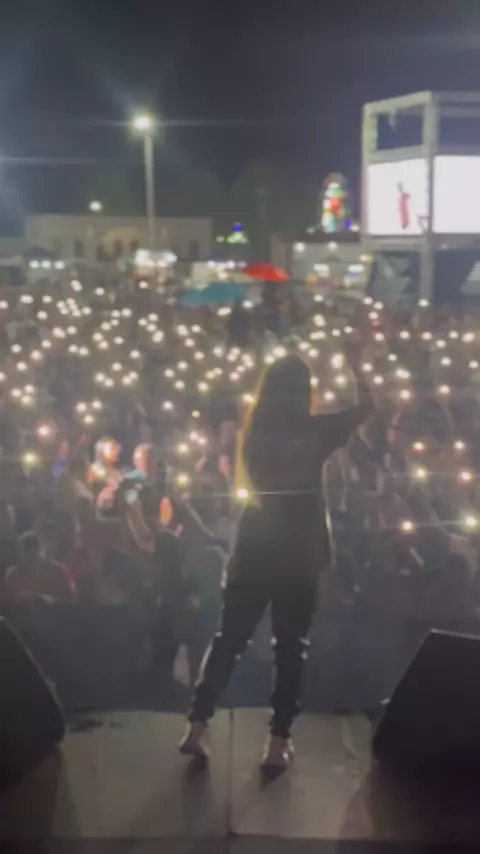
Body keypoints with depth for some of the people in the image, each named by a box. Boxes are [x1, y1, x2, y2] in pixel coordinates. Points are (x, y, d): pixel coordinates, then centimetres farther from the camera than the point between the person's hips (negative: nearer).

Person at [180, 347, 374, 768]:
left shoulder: (256, 431, 3)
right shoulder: (313, 431, -8)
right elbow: (366, 406, 5)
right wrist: (355, 366, 18)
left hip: (255, 545, 4)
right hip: (300, 548, -4)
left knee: (230, 638, 10)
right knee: (291, 646, 5)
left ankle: (198, 726, 8)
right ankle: (278, 740, 5)